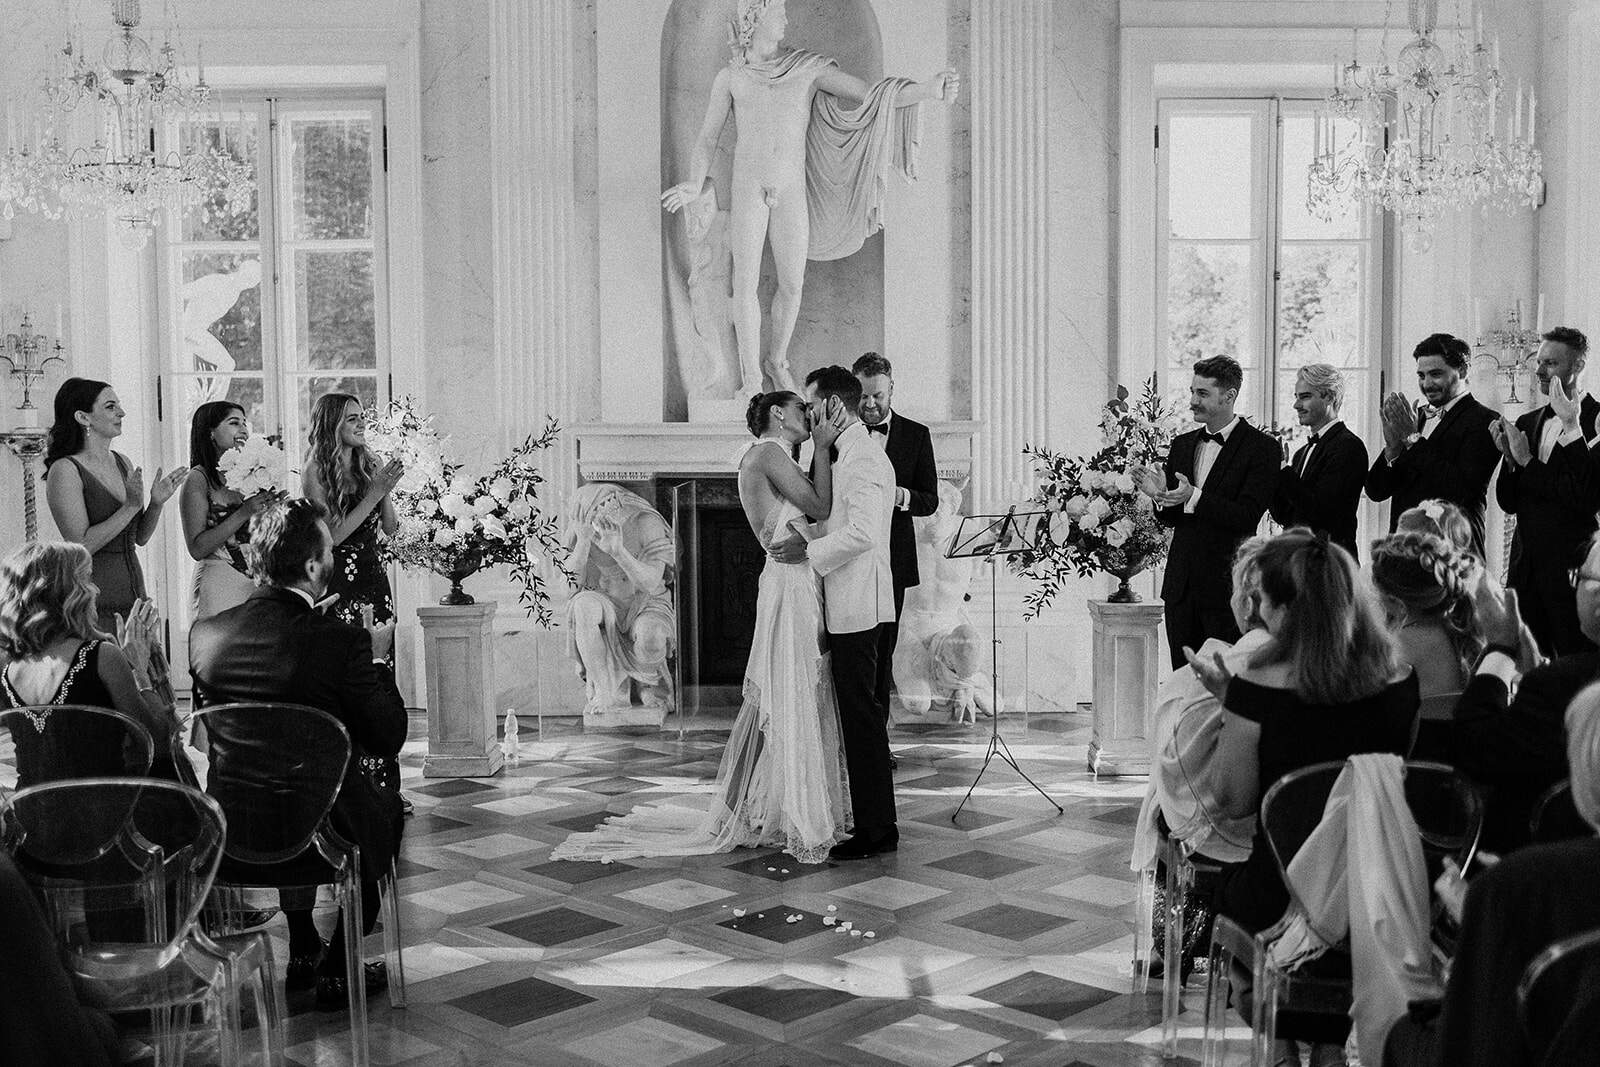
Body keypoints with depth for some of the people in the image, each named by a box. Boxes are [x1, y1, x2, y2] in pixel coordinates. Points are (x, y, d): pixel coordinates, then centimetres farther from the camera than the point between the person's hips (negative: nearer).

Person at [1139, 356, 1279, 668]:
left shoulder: (1262, 448, -7)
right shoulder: (1182, 445, 12)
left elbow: (1247, 517, -16)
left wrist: (1194, 497, -28)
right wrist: (1160, 496, -9)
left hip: (1227, 585, -6)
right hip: (1181, 583, 6)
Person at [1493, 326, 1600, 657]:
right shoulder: (1527, 423, 11)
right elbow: (1509, 503, 9)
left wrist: (1528, 463, -16)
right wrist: (1510, 458, -7)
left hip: (1573, 568, -6)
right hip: (1526, 567, 6)